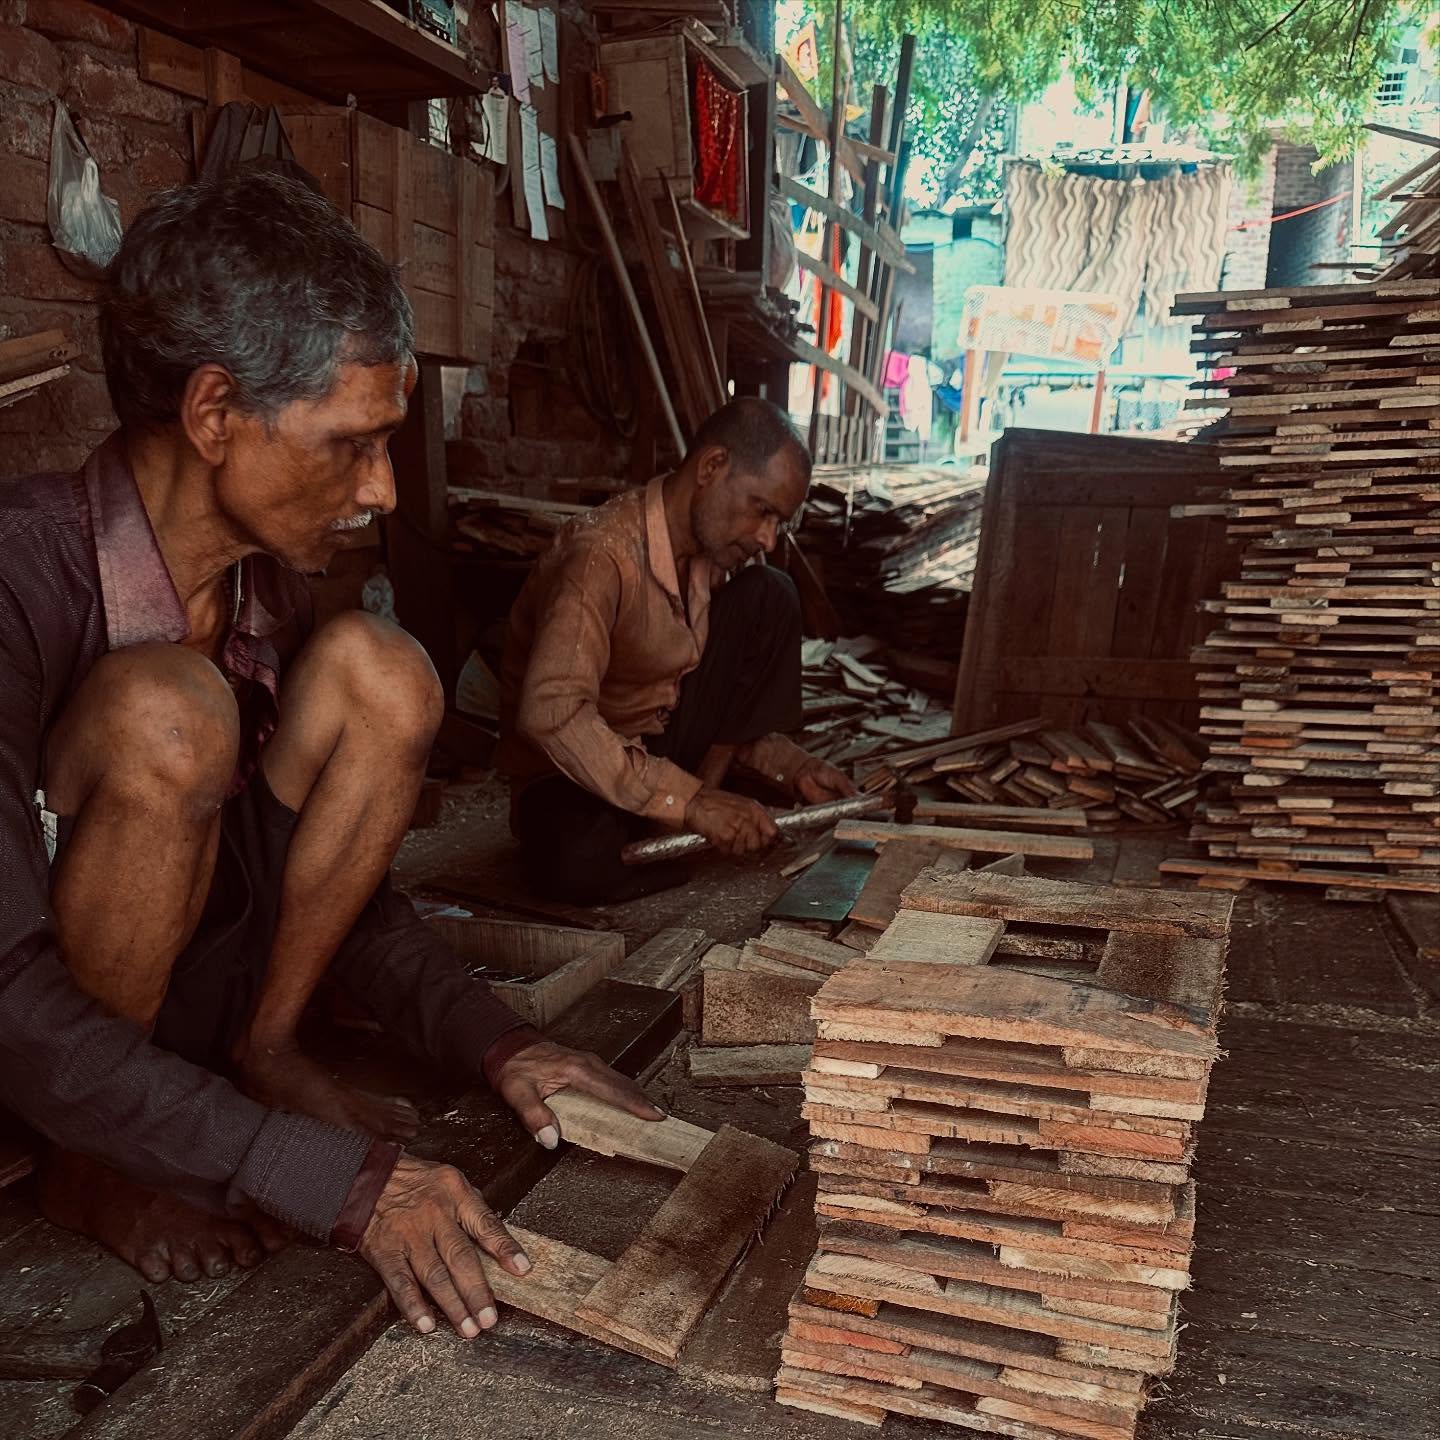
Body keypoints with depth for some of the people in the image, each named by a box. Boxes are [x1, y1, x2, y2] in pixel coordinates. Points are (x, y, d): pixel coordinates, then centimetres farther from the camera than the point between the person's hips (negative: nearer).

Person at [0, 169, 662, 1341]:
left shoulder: (264, 580, -6)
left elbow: (339, 870, 3)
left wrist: (492, 1043, -9)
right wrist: (337, 1182, -33)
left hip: (179, 993, 6)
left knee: (375, 673, -13)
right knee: (165, 714, -33)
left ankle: (265, 1054, -2)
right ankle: (94, 1169, -11)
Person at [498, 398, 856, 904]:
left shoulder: (714, 543, -3)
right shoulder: (603, 555, -29)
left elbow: (732, 703, 7)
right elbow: (551, 713, -40)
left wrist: (790, 766, -8)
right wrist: (689, 803, -39)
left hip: (663, 739, 7)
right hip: (575, 767, -6)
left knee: (769, 596, -7)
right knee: (583, 865, -40)